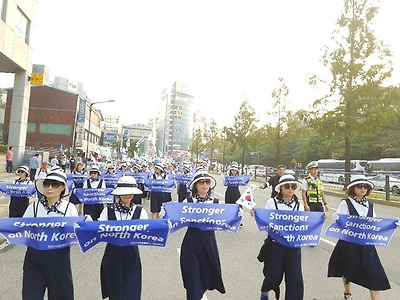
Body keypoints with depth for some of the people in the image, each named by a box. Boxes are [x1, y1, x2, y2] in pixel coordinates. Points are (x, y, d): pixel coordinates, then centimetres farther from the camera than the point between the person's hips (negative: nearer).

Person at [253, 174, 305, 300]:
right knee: (274, 275, 9)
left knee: (295, 279, 2)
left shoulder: (299, 205, 4)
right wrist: (256, 216, -21)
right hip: (275, 244, -2)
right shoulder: (272, 202, -7)